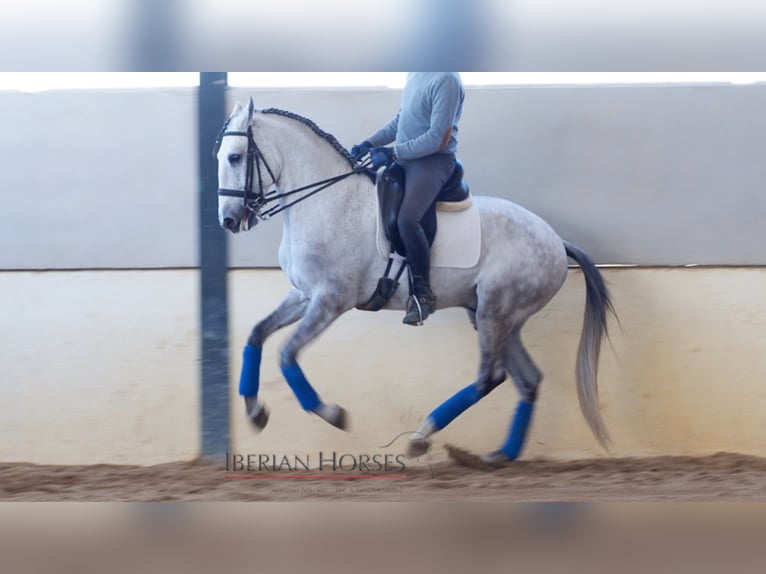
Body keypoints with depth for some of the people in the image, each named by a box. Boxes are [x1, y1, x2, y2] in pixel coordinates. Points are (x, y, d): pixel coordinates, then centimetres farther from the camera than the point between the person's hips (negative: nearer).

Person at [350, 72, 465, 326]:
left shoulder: (446, 79, -20)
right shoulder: (416, 72, 10)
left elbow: (438, 139, -22)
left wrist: (392, 153, -20)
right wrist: (370, 143, 8)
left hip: (433, 160, -10)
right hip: (404, 157, 10)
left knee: (407, 220, -30)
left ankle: (423, 295, -14)